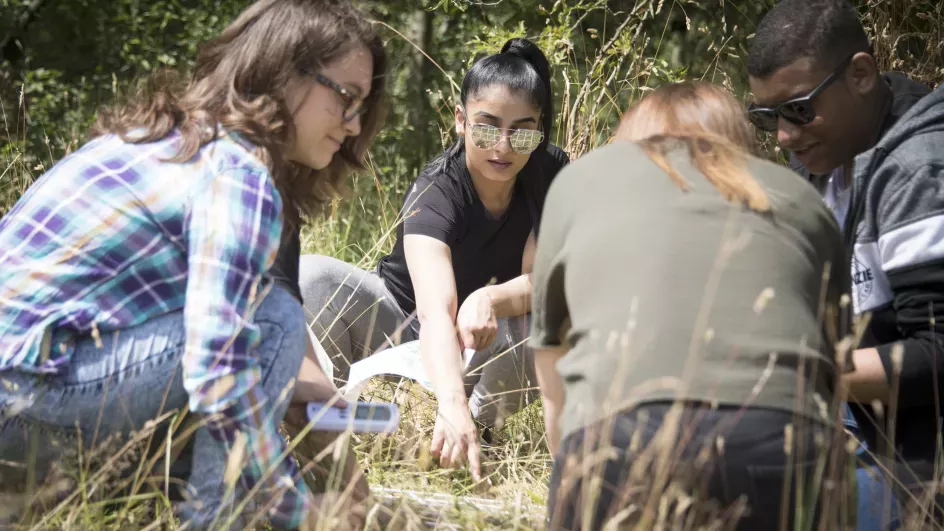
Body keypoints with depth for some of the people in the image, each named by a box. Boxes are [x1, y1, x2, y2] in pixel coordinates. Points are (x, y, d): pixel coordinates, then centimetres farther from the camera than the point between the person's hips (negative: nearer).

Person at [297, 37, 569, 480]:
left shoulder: (551, 176, -15)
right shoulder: (435, 193, -29)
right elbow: (436, 311, -44)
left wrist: (490, 301, -45)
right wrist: (453, 407, -62)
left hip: (479, 350, 2)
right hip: (402, 326, -2)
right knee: (310, 277, -30)